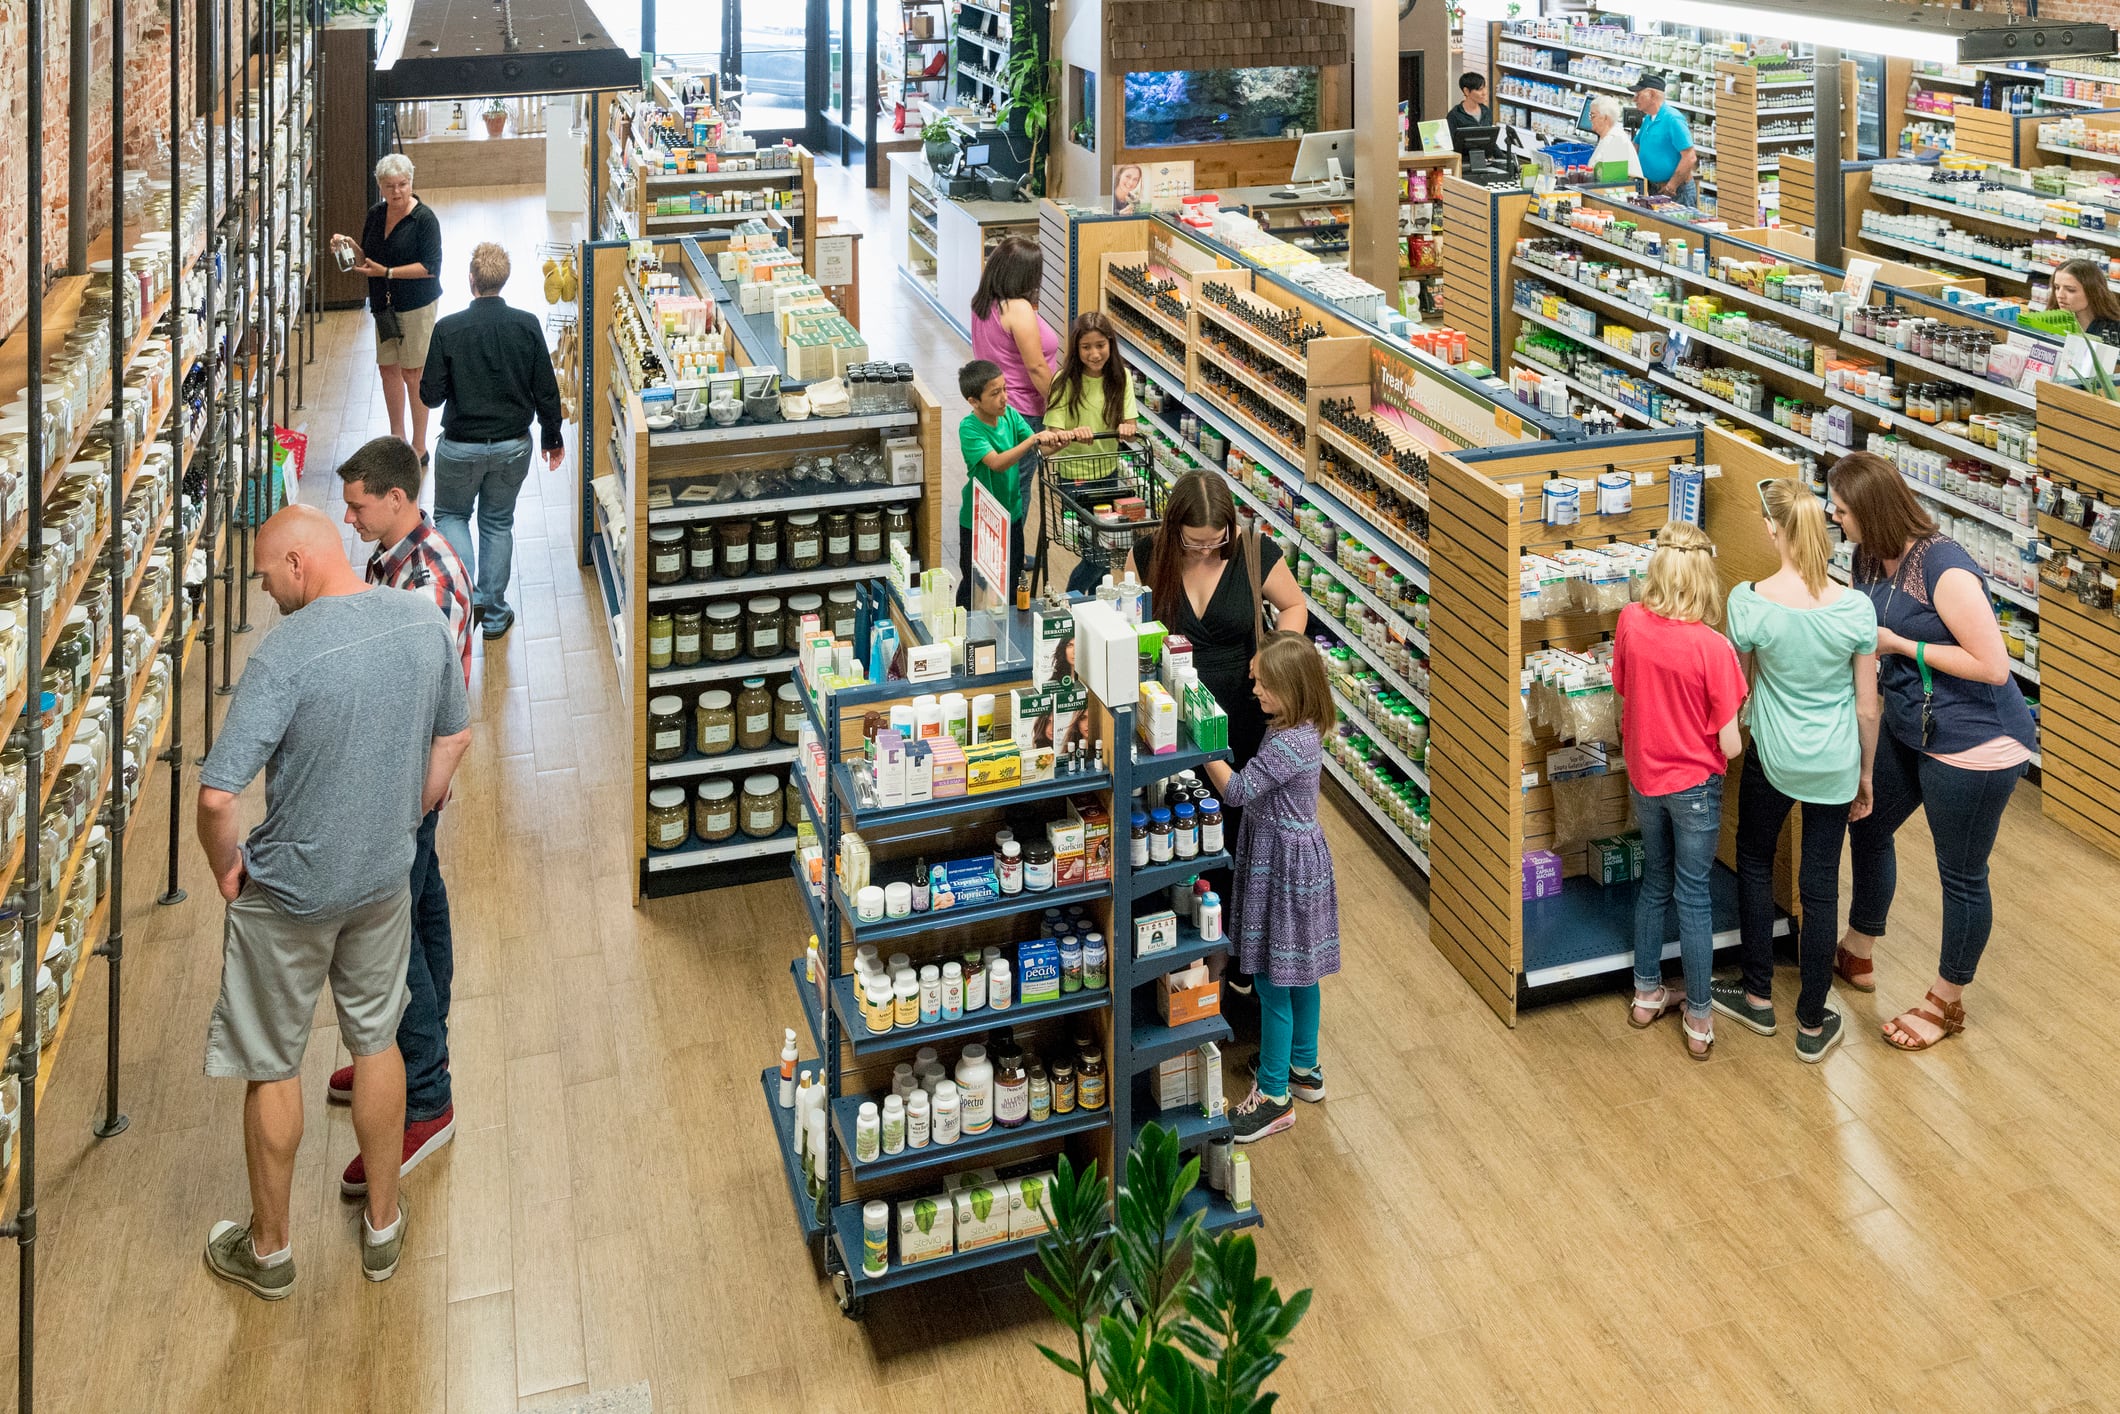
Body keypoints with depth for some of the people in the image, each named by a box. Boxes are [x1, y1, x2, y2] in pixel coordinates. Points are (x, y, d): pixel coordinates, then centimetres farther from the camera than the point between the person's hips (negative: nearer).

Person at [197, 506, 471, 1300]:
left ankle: (268, 1249, 31)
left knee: (272, 1067, 13)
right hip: (384, 879, 5)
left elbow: (217, 796, -29)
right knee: (376, 1040, 22)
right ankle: (383, 1225, 37)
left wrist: (225, 869, -10)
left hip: (288, 894, -5)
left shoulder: (286, 656, -27)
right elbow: (455, 735, 7)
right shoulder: (424, 623, -8)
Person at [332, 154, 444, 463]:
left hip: (417, 305, -6)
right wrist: (350, 246, -7)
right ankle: (397, 438, 25)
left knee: (412, 373, -2)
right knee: (388, 367, 11)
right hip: (384, 304, 7)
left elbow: (430, 267, -18)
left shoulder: (424, 218, -14)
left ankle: (419, 448, 8)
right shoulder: (375, 214, 6)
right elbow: (366, 260, 14)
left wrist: (387, 272, -22)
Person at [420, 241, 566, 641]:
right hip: (513, 445, 2)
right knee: (498, 522, 18)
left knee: (450, 515, 20)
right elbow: (546, 390, -4)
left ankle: (465, 594, 0)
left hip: (461, 447, -2)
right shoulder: (527, 326, -10)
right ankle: (494, 614, 23)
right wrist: (553, 436, 10)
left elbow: (431, 395, -12)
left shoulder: (447, 330, -16)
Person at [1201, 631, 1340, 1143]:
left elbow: (1237, 790, -24)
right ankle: (1304, 1068, 37)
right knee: (1299, 971, 22)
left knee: (1273, 980, -1)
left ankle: (1274, 1096, 8)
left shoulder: (1289, 743, -26)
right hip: (1298, 857, 10)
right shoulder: (1302, 731, 4)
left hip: (1283, 865, -10)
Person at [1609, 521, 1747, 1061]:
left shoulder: (1630, 622, -13)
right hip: (1694, 783, -4)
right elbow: (1730, 745, -18)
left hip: (1644, 777, 4)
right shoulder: (1712, 647, -25)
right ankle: (1699, 1021, 18)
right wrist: (1739, 736, 3)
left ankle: (1647, 994, 34)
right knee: (1693, 895, 8)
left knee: (1655, 882, 22)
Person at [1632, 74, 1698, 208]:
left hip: (1677, 192, -9)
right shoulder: (1648, 120, 12)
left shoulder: (1673, 119, -16)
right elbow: (1635, 148, 23)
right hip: (1654, 189, 9)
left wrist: (1671, 187, -20)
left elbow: (1690, 157, -21)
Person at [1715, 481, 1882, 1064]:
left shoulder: (1749, 602, -19)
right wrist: (1865, 775, 10)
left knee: (1754, 862, 23)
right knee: (1820, 887, 11)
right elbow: (1868, 709, -4)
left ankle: (1758, 997, 34)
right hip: (1835, 766, 1)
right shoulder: (1856, 609, -14)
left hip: (1773, 757, -1)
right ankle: (1812, 1025, 24)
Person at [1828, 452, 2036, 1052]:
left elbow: (1992, 665, -26)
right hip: (1908, 728, 9)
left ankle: (1946, 1004, 25)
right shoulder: (1872, 560, 0)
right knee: (1869, 829, 22)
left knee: (1961, 875, 7)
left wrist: (1900, 644, -22)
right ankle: (1857, 956, 45)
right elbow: (1867, 635, 12)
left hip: (1974, 741, -9)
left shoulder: (1946, 569, -26)